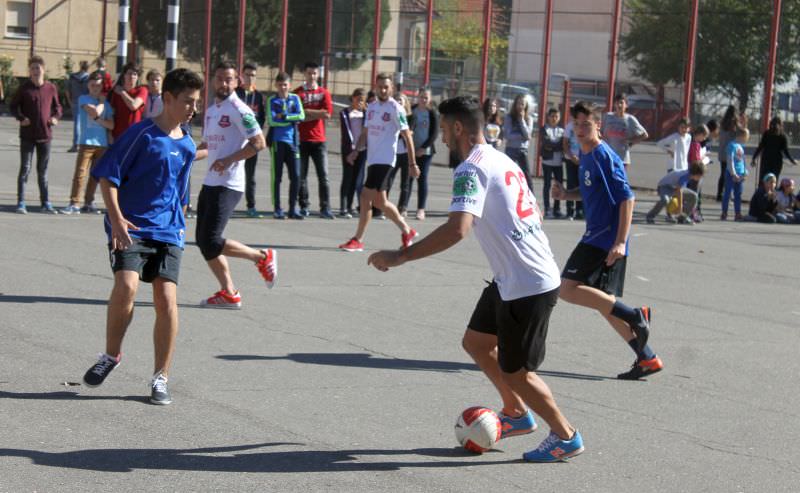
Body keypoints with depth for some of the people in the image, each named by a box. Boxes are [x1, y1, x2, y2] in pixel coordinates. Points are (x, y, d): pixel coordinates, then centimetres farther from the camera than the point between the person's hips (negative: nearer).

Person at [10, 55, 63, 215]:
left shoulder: (51, 88, 2)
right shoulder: (24, 88, -3)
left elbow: (57, 106, 15)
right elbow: (13, 107, 2)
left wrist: (56, 117, -5)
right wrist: (21, 118, -15)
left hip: (45, 135, 2)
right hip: (27, 136, -2)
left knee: (43, 171, 11)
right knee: (25, 169, 0)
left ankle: (46, 203, 16)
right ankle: (21, 203, 3)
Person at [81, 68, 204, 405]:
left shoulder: (187, 146, 12)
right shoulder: (142, 134, -7)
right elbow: (107, 175, -9)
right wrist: (116, 218, -18)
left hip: (167, 232, 5)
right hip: (130, 228, -5)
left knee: (167, 300, -7)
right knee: (127, 286, -24)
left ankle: (160, 379, 5)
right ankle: (111, 355, 2)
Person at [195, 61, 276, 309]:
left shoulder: (239, 110, -10)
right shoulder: (211, 109, 16)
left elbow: (259, 143, -15)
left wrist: (228, 160, -20)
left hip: (228, 185, -9)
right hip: (210, 183, 9)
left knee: (210, 241, -14)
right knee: (203, 240, 6)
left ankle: (262, 257, 4)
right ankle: (228, 293, 10)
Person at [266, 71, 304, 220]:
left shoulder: (295, 98, 10)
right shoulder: (272, 100, 2)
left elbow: (301, 116, -4)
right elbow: (272, 121, -10)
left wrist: (284, 116, -12)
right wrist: (292, 120, -6)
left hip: (292, 141, 3)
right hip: (277, 141, -3)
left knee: (296, 176, -1)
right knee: (277, 176, 0)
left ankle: (293, 208, 7)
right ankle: (277, 209, 7)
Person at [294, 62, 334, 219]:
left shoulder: (324, 93, 8)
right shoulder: (297, 93, 3)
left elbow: (327, 114, -4)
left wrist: (307, 113, -6)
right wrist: (317, 113, -8)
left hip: (319, 140, 1)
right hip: (302, 139, -1)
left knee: (323, 176, -3)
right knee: (301, 176, 2)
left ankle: (325, 208, -3)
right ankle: (304, 207, 9)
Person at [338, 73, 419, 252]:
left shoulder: (396, 108, -7)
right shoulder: (371, 107, 13)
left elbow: (407, 136, -7)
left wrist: (412, 163, -9)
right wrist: (356, 150, 5)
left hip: (385, 160, -8)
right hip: (372, 159, 8)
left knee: (366, 197, -12)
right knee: (380, 201, 12)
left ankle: (357, 240, -6)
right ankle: (407, 231, 28)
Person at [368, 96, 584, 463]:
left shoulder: (471, 168, -17)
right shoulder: (503, 161, 12)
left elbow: (456, 229, -31)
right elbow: (536, 213, 23)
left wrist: (399, 257, -26)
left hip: (527, 286, -9)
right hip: (511, 279, 9)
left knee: (516, 373, 4)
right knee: (476, 342, 21)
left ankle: (565, 437, 19)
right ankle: (516, 414, 33)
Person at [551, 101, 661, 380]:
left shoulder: (605, 157, -14)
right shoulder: (585, 154, 14)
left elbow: (627, 198, -18)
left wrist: (620, 242, -24)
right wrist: (566, 195, 9)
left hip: (606, 240, -10)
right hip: (597, 238, 10)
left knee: (569, 289, -16)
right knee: (603, 302, 10)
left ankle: (634, 316, -14)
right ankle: (647, 359, 13)